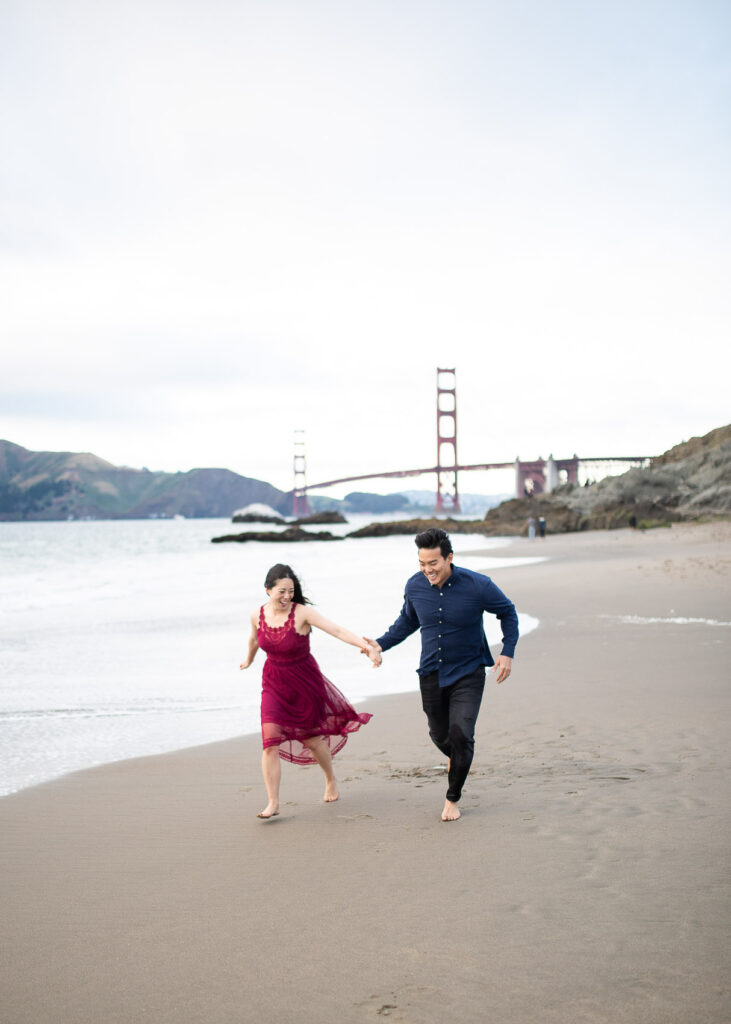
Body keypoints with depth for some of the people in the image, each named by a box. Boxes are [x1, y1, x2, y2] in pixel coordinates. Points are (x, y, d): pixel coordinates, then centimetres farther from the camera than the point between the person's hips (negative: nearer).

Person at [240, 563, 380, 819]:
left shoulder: (302, 613, -21)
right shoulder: (258, 615, -7)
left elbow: (337, 630, -32)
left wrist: (366, 646, -46)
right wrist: (249, 659, 36)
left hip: (304, 682, -3)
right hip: (274, 682, 3)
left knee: (310, 738, 11)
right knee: (271, 740, -12)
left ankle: (331, 779, 42)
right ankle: (273, 803, -7)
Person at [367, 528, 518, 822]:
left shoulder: (477, 586, -18)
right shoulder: (415, 586, -8)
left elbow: (508, 613, 0)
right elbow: (407, 621, 13)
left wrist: (507, 652, -10)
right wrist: (381, 644, 2)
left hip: (467, 673, -3)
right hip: (431, 674, 4)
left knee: (461, 736, -13)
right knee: (440, 734, 14)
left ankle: (453, 799, 7)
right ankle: (457, 757, 52)